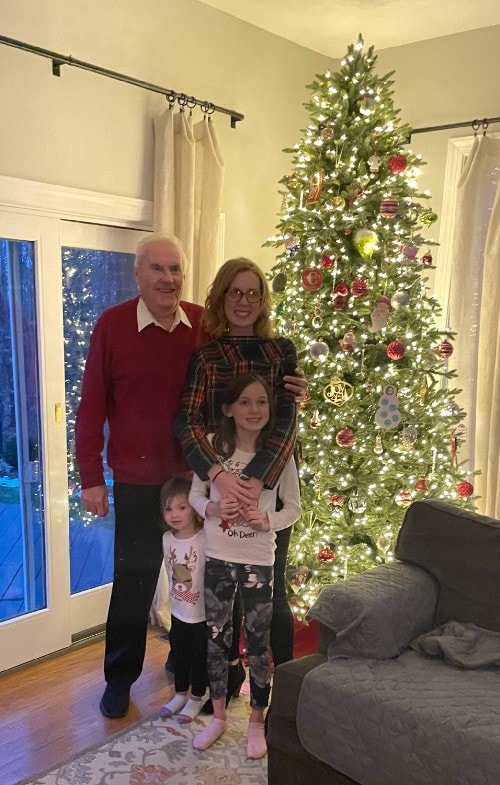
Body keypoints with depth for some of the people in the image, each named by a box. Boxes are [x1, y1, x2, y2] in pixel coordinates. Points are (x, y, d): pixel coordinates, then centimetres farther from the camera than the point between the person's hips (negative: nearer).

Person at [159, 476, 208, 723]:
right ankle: (180, 694, 41)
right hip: (178, 611, 5)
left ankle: (196, 698, 34)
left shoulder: (205, 540, -24)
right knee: (179, 654, 21)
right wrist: (175, 595, 11)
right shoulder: (167, 539, -6)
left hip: (203, 613, -5)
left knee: (200, 657, 13)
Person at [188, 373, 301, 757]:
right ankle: (218, 716, 34)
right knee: (217, 638, 14)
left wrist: (267, 520, -19)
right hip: (218, 559, 2)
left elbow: (294, 508, -1)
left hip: (259, 562, -1)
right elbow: (195, 492, 4)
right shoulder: (213, 445, -7)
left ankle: (257, 722, 31)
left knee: (258, 644, 10)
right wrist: (211, 508, -17)